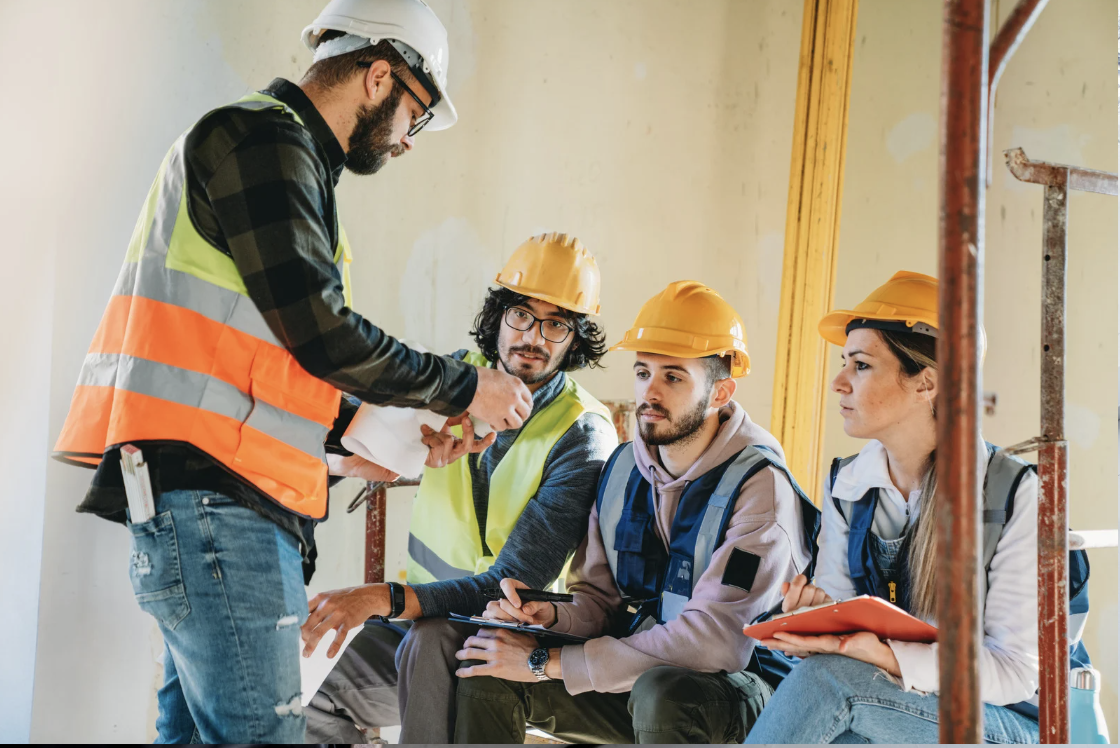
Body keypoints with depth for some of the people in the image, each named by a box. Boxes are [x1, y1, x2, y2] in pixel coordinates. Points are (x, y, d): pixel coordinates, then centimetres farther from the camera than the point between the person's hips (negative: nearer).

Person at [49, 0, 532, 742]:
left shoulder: (284, 153, 26)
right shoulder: (265, 139, -7)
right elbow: (322, 335, -14)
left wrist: (339, 444, 23)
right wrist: (465, 388, -3)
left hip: (208, 500, 11)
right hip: (211, 493, -11)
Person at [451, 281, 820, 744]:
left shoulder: (760, 485, -19)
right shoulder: (623, 468, 5)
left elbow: (716, 640, -27)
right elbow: (600, 601, 11)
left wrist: (548, 662, -24)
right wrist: (548, 615, -16)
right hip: (637, 668, 6)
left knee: (659, 692, -38)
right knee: (486, 668, -11)